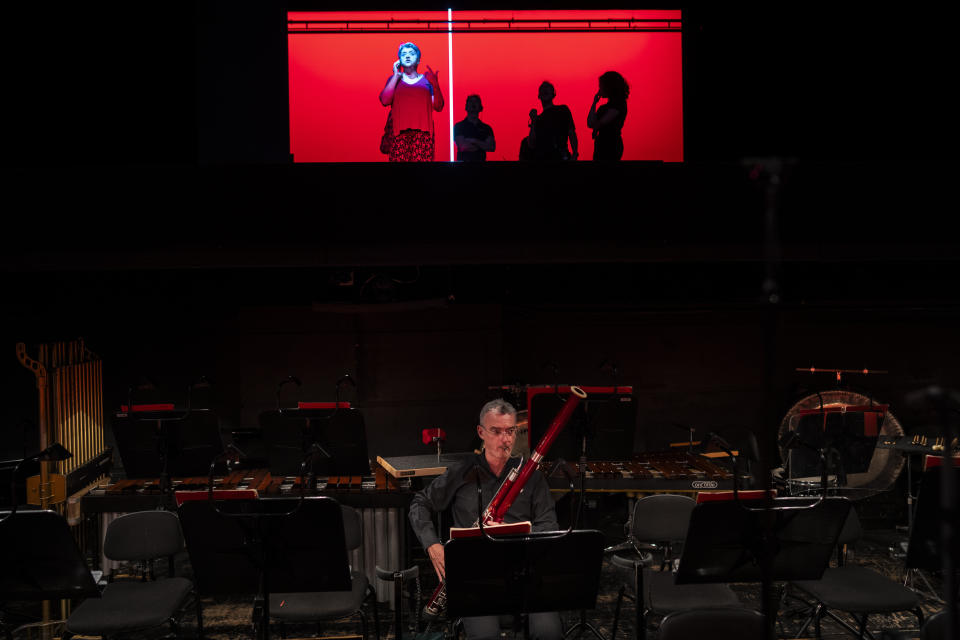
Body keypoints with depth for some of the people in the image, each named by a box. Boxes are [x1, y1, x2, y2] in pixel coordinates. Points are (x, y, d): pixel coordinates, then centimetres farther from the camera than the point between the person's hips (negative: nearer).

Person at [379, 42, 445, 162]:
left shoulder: (427, 79, 17)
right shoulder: (394, 79, 18)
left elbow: (438, 107, 8)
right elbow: (385, 100, 0)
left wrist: (435, 85, -5)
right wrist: (396, 76, 4)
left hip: (423, 133, 0)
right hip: (400, 133, 0)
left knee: (422, 159, -16)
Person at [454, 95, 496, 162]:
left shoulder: (486, 128, 16)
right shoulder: (459, 126, 7)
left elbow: (492, 147, 3)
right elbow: (463, 147, -5)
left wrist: (475, 141, -5)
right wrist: (483, 146, 4)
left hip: (480, 165, 3)